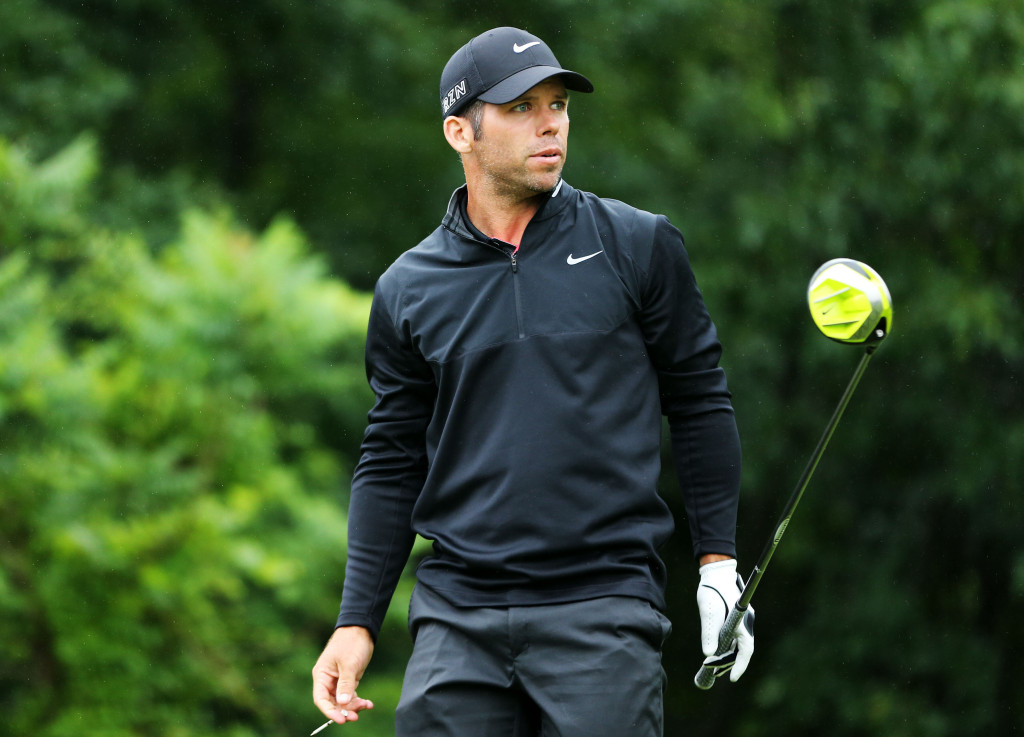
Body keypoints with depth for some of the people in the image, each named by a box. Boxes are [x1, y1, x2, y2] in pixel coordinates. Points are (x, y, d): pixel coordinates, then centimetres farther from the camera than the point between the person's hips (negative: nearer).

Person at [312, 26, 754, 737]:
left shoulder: (638, 245, 4)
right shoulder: (408, 290, 8)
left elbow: (699, 399, 8)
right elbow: (391, 464, 13)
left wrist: (718, 563, 4)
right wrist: (357, 622, 6)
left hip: (605, 605, -2)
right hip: (457, 616, 2)